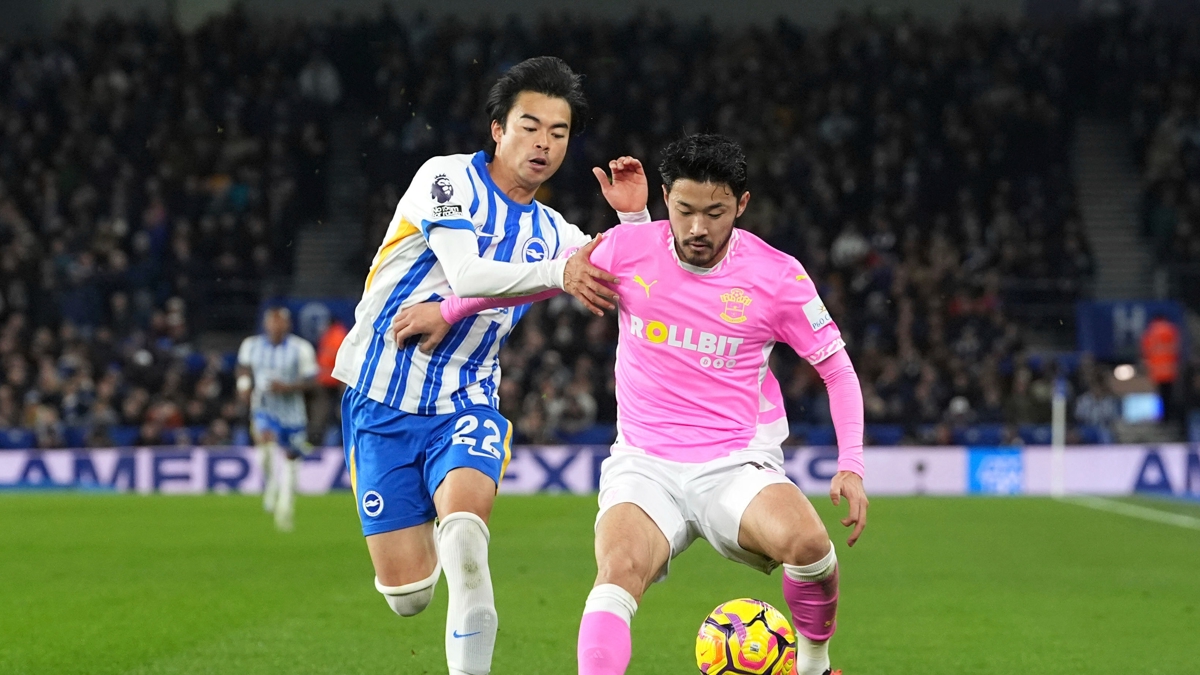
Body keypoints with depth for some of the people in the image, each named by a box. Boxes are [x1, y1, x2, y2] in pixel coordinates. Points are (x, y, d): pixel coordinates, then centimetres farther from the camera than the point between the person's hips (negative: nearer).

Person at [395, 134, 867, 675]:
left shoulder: (777, 275, -5)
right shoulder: (628, 249, -2)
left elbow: (837, 368, 6)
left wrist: (851, 467, -5)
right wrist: (449, 309, 21)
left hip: (736, 466, -1)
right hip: (644, 466, 1)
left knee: (807, 542, -30)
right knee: (618, 572, -30)